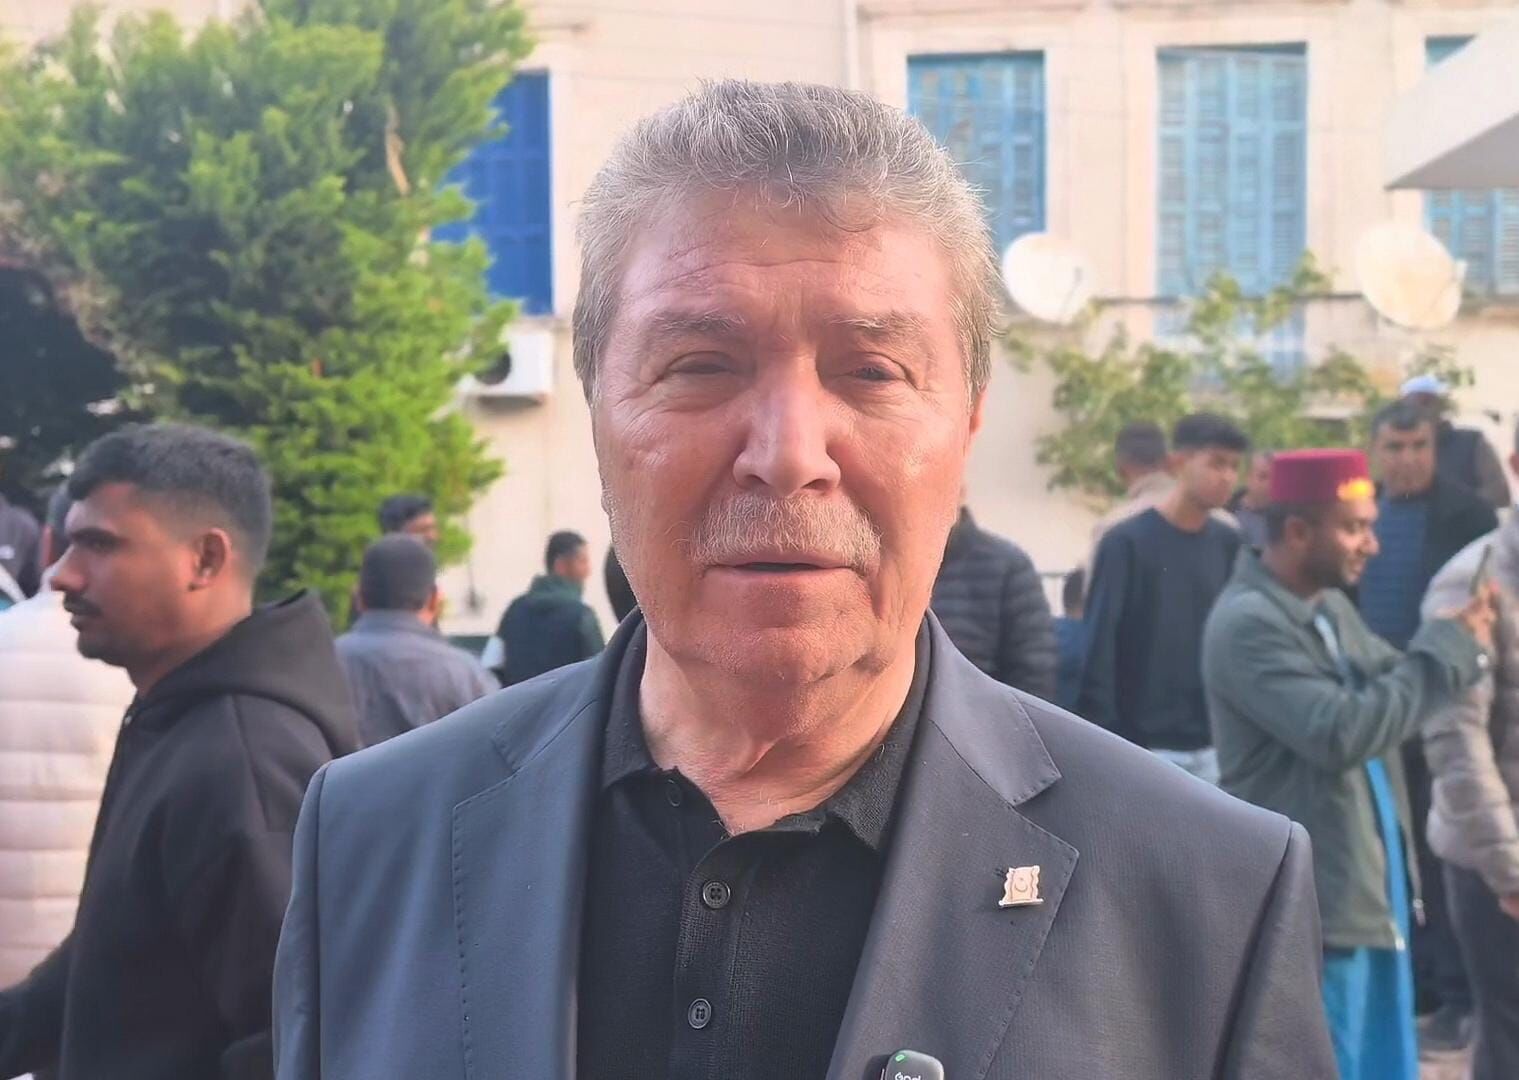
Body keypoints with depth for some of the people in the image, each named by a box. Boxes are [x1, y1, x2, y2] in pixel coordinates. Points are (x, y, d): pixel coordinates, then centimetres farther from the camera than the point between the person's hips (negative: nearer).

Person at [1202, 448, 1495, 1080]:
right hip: (1308, 904, -9)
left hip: (1366, 889, 9)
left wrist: (1461, 646, -7)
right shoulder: (1249, 624, -18)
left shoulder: (1331, 608, 12)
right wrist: (1448, 651, -18)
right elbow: (1340, 732, -27)